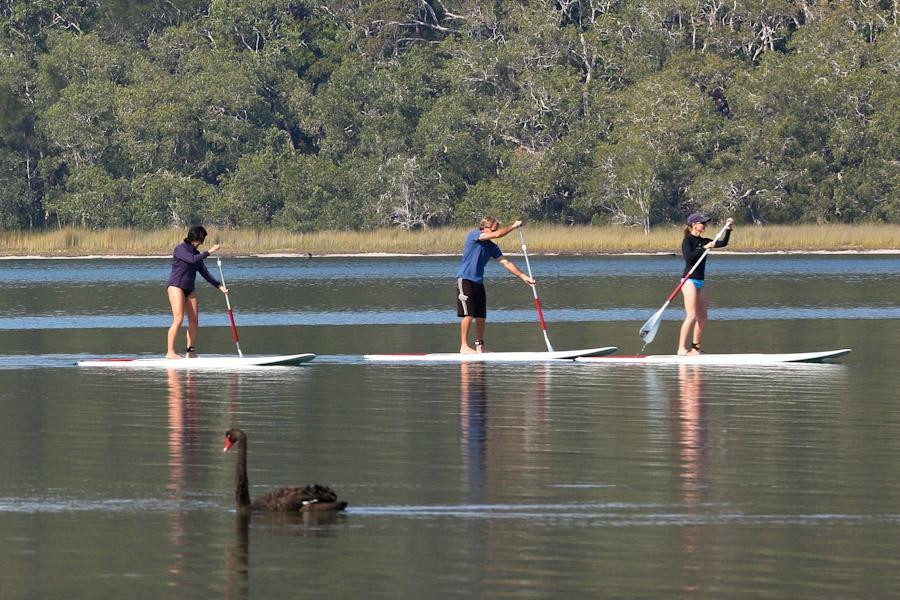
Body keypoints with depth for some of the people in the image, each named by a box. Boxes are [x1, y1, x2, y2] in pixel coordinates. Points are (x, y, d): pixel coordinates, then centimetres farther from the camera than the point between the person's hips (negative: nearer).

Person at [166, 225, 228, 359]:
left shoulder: (196, 253, 14)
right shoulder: (180, 249, -8)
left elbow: (204, 273, 16)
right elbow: (192, 260, -24)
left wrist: (219, 286, 9)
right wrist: (209, 252, -21)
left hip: (189, 289, 8)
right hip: (176, 286, -8)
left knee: (194, 320, 3)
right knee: (178, 319, -18)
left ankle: (190, 351, 11)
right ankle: (170, 352, -20)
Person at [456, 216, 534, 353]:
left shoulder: (492, 247, 11)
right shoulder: (473, 235, -9)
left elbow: (506, 263, 11)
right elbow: (497, 235, -21)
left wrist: (523, 276, 6)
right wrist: (513, 226, -10)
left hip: (478, 282, 8)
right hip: (465, 279, -8)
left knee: (481, 316, 6)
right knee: (469, 314, -12)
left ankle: (479, 346, 13)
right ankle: (464, 346, -10)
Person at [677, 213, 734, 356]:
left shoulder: (703, 241, 15)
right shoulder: (688, 240, -7)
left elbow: (723, 243, 16)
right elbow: (689, 257, -23)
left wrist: (728, 229, 7)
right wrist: (704, 248, -21)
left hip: (699, 282, 8)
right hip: (690, 281, -8)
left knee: (702, 317, 6)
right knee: (691, 316, -15)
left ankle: (695, 348, 11)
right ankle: (681, 348, -16)